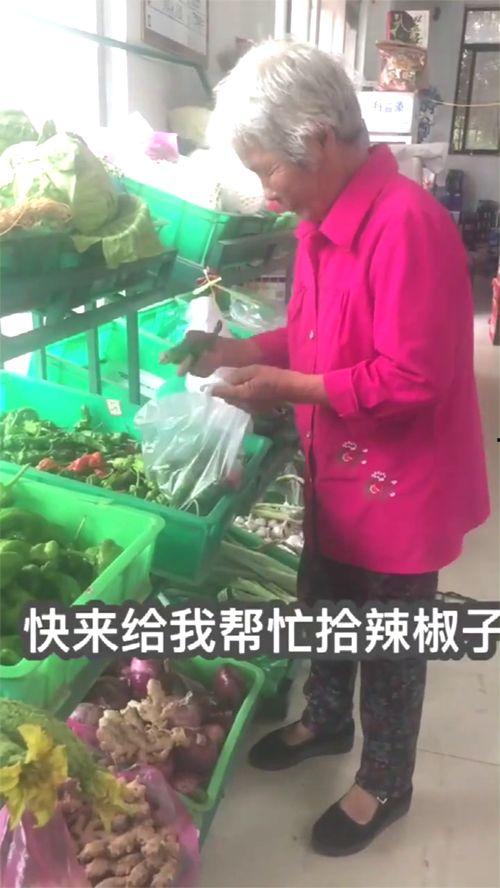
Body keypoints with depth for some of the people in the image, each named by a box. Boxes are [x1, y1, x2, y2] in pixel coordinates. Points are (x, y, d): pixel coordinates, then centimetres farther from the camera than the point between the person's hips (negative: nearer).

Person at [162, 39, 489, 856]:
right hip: (336, 468, 8)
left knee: (389, 643, 12)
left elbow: (411, 381, -27)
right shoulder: (322, 219, 2)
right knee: (324, 608, 24)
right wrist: (244, 351, -2)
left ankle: (385, 786, 38)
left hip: (400, 480, -8)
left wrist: (284, 386, -23)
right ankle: (326, 721, 52)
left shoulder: (407, 222, -25)